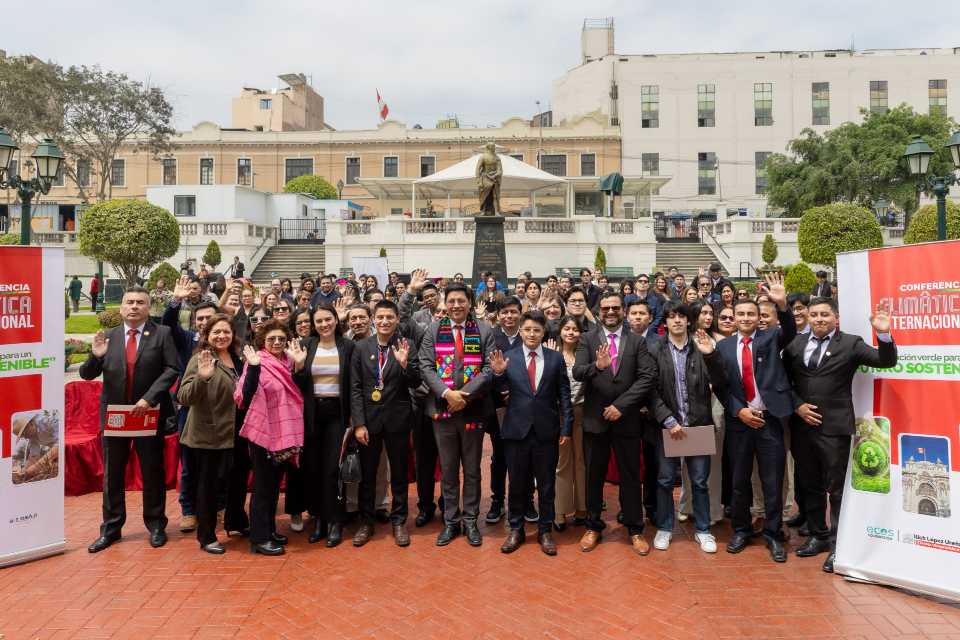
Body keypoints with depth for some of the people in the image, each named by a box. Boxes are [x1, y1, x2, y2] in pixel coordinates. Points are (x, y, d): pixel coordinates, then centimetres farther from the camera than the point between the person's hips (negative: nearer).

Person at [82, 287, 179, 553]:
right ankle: (110, 528, 23)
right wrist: (95, 356, -17)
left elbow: (172, 369, -11)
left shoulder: (161, 334, -4)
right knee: (112, 473, 11)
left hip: (150, 412, -2)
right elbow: (86, 375, 4)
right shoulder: (108, 337, 4)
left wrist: (148, 398, -20)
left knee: (153, 471, 8)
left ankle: (155, 525, 22)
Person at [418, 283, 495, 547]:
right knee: (448, 468, 9)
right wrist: (447, 393, -16)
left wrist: (465, 395, -16)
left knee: (472, 468, 9)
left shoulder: (484, 331, 2)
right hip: (442, 408, 1)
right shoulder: (433, 331, 4)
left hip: (474, 408, 0)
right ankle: (450, 520, 21)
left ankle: (470, 520, 22)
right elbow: (425, 366, -3)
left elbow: (490, 368, -5)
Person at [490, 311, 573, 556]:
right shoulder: (508, 357, -1)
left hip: (547, 431, 1)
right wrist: (498, 373, -29)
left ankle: (545, 531, 26)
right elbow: (501, 389, -9)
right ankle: (515, 529, 28)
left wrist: (566, 427, -1)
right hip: (516, 429, 0)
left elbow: (564, 396, 3)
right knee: (517, 483, 12)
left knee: (546, 484, 11)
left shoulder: (556, 358, 1)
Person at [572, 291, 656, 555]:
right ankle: (593, 527, 26)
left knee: (630, 476, 9)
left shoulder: (637, 342, 2)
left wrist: (621, 405, -15)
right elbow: (577, 373, -11)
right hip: (595, 419, 0)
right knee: (594, 476, 11)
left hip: (626, 419, 0)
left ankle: (635, 530, 23)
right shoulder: (587, 340, 1)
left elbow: (647, 377, -7)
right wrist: (597, 365, -33)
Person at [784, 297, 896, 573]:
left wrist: (884, 335, -26)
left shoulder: (850, 344, -2)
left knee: (837, 488, 2)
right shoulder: (795, 344, 7)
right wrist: (797, 405, -3)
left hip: (834, 428, -4)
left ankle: (838, 544, 14)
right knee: (810, 486, 15)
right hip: (802, 426, 4)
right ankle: (818, 535, 30)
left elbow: (886, 362, -10)